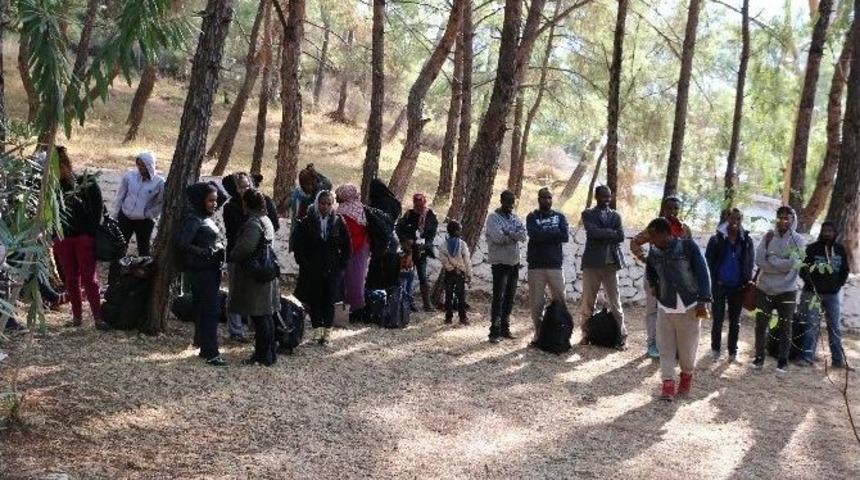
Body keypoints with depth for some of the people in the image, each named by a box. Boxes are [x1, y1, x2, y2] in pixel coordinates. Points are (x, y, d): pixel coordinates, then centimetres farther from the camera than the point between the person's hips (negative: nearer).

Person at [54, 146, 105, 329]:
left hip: (84, 236, -3)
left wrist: (91, 231, -8)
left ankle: (98, 317, -3)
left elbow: (98, 208, -3)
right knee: (71, 279, 8)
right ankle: (77, 316, 15)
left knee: (88, 278, -5)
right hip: (63, 238, 3)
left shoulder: (87, 182, -5)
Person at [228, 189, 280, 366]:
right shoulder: (266, 220, 13)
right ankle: (270, 353, 21)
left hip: (254, 276, -10)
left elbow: (246, 247, -27)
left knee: (259, 317, -4)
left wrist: (231, 256, -8)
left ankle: (263, 355, 0)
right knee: (266, 315, 14)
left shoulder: (253, 223, -18)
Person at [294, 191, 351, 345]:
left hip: (333, 269, 0)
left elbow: (346, 246, 7)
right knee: (314, 301, 3)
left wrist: (342, 264, 0)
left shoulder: (339, 222, 2)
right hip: (312, 270, 0)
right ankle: (317, 329, 13)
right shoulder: (307, 222, -2)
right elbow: (298, 246, 2)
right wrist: (303, 263, -5)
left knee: (329, 301, 1)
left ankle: (327, 332, 8)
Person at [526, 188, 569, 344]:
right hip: (536, 265, -1)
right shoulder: (532, 217, 7)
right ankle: (539, 332, 9)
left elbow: (565, 237, -3)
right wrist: (554, 232, -7)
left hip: (555, 265, 1)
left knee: (560, 299, -2)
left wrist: (543, 234, -8)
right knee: (536, 301, -1)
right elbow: (534, 235, -12)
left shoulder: (559, 217, 12)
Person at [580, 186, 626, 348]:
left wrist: (602, 235, -5)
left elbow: (621, 237, -1)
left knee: (615, 302, 0)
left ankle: (621, 336, 3)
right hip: (592, 263, -2)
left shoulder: (616, 216, 14)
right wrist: (611, 233, -8)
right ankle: (587, 334, 13)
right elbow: (593, 232, -14)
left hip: (611, 263, 2)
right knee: (588, 301, 3)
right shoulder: (588, 214, 5)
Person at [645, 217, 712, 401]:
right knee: (666, 347, 1)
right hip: (665, 307, 3)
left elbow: (703, 273, -11)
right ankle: (668, 383, 7)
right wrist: (653, 285, 8)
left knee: (688, 345, 7)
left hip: (690, 306, -3)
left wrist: (703, 301, -16)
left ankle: (687, 375, 31)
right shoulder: (654, 252, 1)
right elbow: (650, 269, 24)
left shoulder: (688, 246, -13)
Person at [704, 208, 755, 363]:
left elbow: (751, 263, 5)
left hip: (738, 287, 2)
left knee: (735, 321, 12)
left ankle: (732, 350, 23)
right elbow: (708, 261, -2)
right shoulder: (716, 239, -5)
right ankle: (715, 349, 18)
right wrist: (713, 281, -8)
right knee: (718, 320, 3)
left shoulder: (747, 240, 0)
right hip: (720, 286, -2)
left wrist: (746, 281, -2)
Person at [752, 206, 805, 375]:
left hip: (787, 290, -2)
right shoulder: (768, 237, 1)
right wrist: (783, 264, -18)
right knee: (761, 325, 10)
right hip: (765, 289, 2)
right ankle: (759, 357, 23)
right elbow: (759, 260, -11)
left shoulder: (798, 240, -5)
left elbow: (794, 264, -18)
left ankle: (783, 361, 17)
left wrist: (771, 259, -13)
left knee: (785, 328, 6)